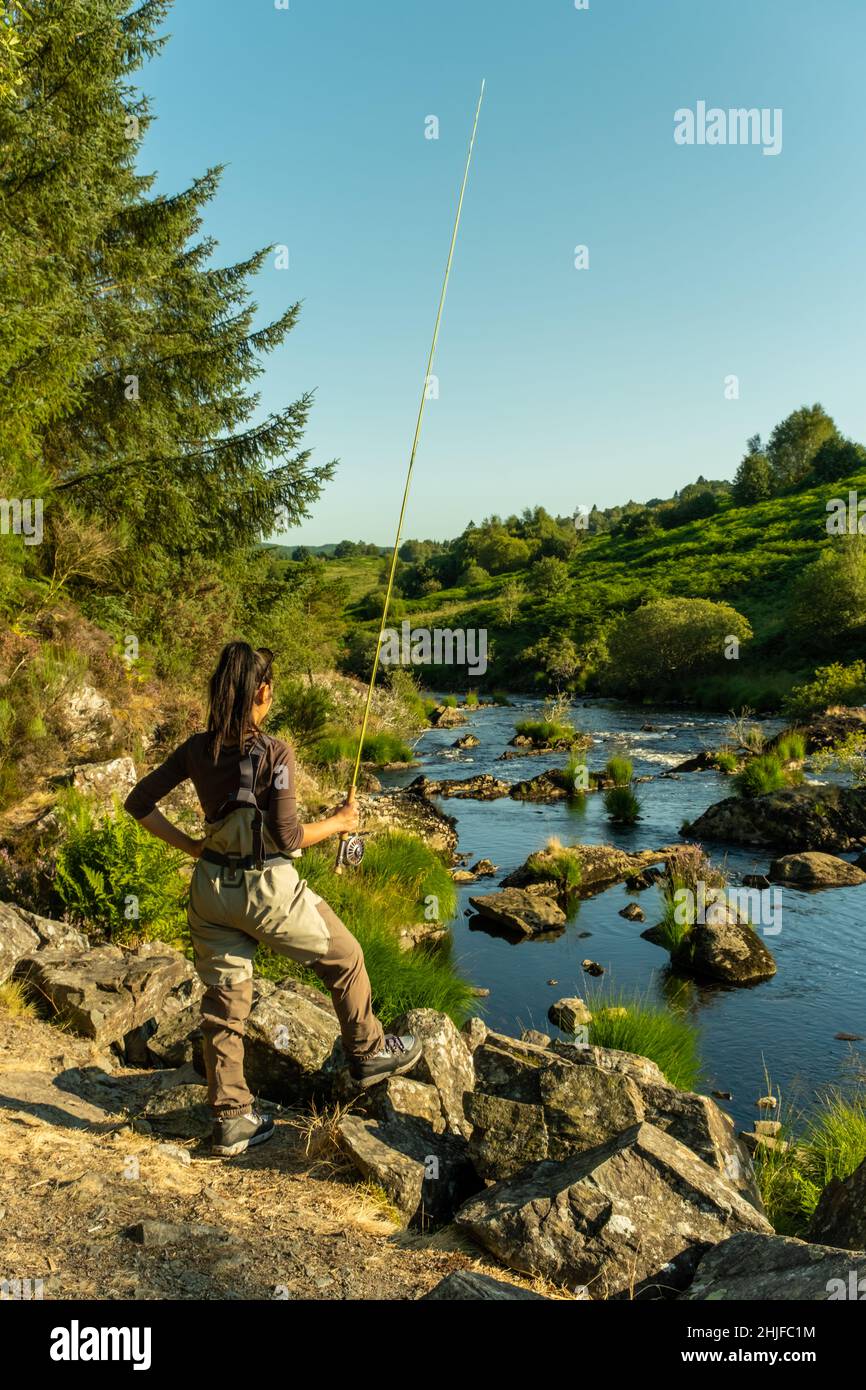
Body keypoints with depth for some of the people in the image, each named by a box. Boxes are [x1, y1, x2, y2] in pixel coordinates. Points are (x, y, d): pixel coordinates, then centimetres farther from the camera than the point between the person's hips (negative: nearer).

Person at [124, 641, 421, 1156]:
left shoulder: (198, 749, -1)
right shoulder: (274, 753, -18)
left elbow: (139, 802, 4)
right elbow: (288, 837, -18)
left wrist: (189, 845, 9)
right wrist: (339, 823, -2)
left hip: (211, 888, 6)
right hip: (267, 888, -6)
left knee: (225, 998, 14)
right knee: (344, 958, 18)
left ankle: (232, 1117, 23)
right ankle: (370, 1052, 34)